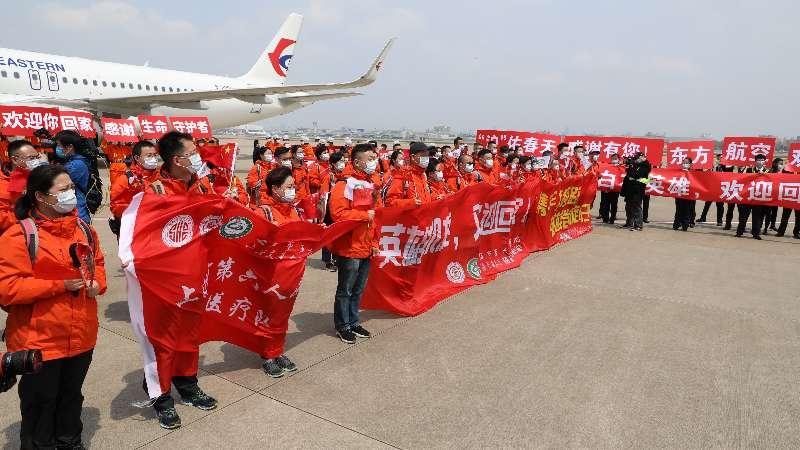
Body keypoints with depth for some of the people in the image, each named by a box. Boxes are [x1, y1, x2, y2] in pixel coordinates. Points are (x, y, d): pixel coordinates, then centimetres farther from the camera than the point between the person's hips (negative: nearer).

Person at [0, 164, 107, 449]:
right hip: (39, 339, -5)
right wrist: (60, 285, -22)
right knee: (41, 402, 12)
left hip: (81, 336, 5)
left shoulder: (83, 229, 4)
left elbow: (98, 261, 17)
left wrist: (97, 282, -4)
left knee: (72, 396, 21)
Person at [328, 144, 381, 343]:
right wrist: (365, 215, -17)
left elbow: (378, 215, 15)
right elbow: (338, 214, -23)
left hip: (367, 248, 7)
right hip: (350, 248, -7)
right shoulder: (344, 185, -13)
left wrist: (375, 242, 10)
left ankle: (354, 322, 32)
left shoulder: (372, 186, 11)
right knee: (345, 290, 7)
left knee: (358, 289, 18)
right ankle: (342, 326, 21)